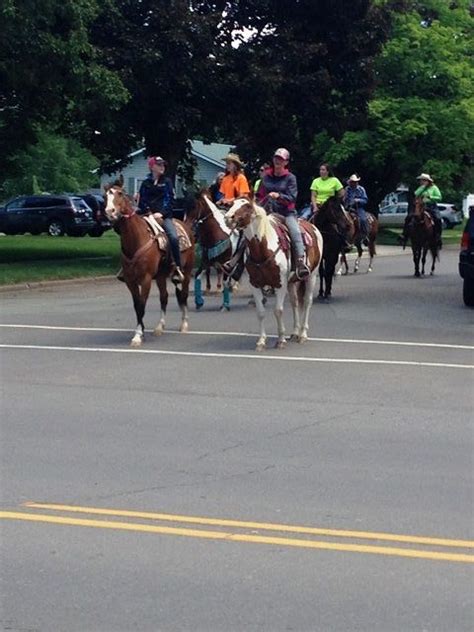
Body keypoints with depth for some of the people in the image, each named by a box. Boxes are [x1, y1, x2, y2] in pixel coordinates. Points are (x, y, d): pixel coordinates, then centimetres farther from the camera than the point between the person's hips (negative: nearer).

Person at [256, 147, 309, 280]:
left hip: (286, 212, -4)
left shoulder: (290, 178, 2)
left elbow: (292, 198, -8)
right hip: (269, 212, 4)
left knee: (295, 231, -28)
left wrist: (278, 196, -24)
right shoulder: (266, 176, 12)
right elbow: (259, 195, 23)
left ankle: (301, 262, -39)